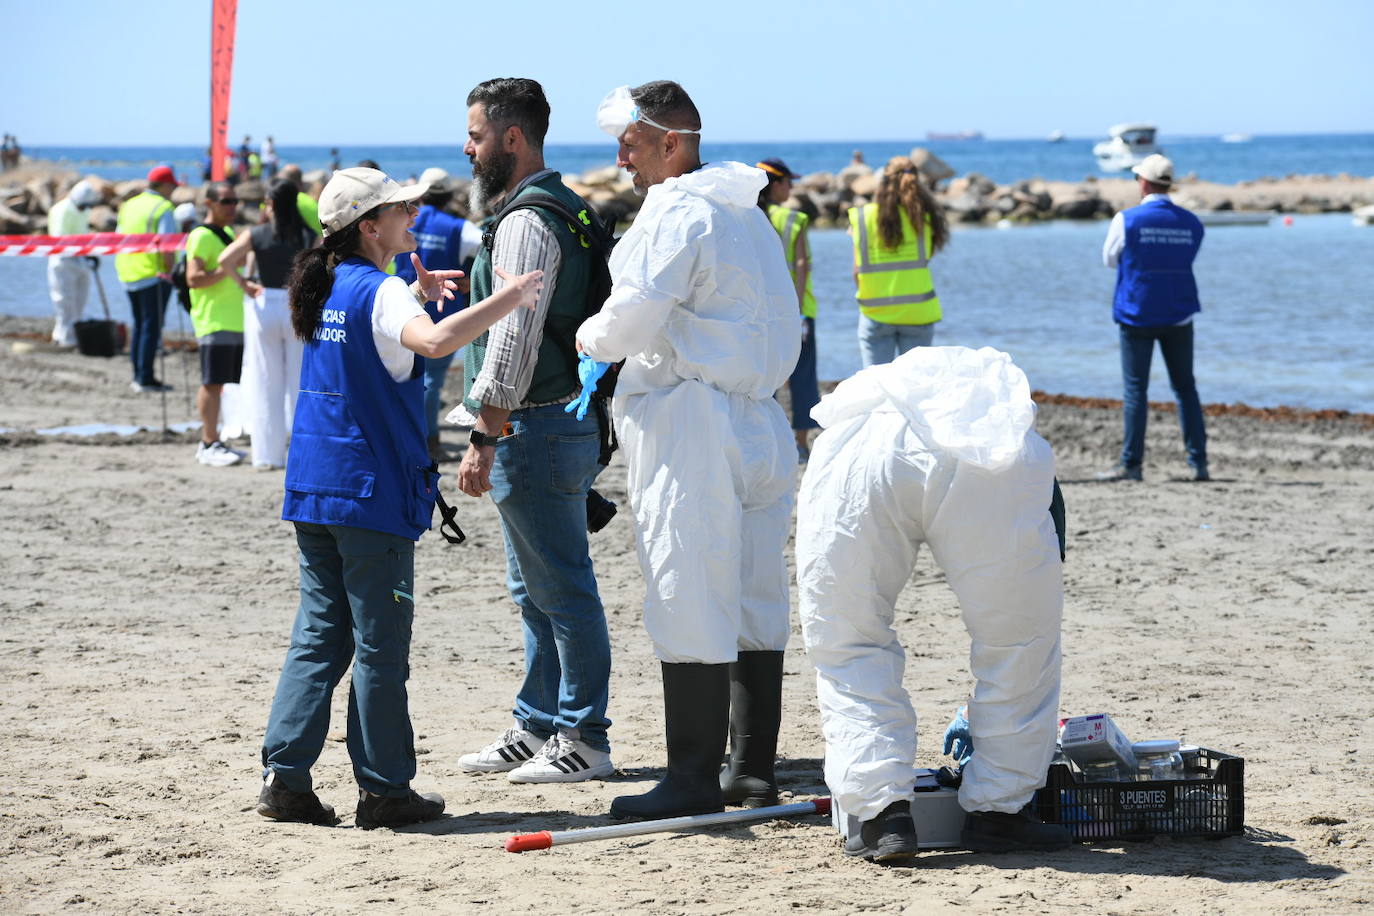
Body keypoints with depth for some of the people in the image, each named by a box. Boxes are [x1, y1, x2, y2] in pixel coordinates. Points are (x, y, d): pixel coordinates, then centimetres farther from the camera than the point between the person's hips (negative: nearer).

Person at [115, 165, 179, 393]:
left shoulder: (129, 205, 13)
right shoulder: (163, 208, -10)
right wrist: (170, 272, -8)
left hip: (128, 274, 7)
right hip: (154, 276, -7)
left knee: (139, 325, 17)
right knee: (152, 326, -4)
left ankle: (138, 376, 19)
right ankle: (146, 379, -6)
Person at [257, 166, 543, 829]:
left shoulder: (327, 289, 12)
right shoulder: (380, 293, -13)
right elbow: (434, 341, -35)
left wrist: (416, 294, 24)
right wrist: (508, 299, -29)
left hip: (313, 492, 8)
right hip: (372, 494, -8)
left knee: (318, 635, 10)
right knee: (380, 647, 0)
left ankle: (284, 776, 4)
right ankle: (384, 791, 5)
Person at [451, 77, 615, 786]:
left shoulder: (528, 222, -17)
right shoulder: (561, 208, 16)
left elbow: (514, 340, -22)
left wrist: (483, 441, -21)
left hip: (536, 428, -11)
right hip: (551, 425, 11)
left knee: (562, 588, -4)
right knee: (534, 590, 17)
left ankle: (585, 739, 1)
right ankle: (538, 728, 25)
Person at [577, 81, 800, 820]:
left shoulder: (678, 213, -11)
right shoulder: (745, 212, 18)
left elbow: (633, 316, -19)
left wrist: (590, 338, 4)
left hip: (690, 426, -10)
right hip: (755, 420, 10)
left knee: (689, 605, -7)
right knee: (755, 605, 11)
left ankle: (694, 779, -6)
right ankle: (754, 771, 15)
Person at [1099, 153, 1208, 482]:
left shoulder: (1127, 220, -9)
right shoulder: (1191, 223, 0)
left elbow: (1109, 260, 4)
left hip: (1137, 316, -3)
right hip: (1179, 316, 3)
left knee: (1135, 390, 1)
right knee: (1186, 388, 10)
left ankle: (1131, 464, -2)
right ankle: (1199, 463, 7)